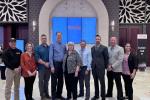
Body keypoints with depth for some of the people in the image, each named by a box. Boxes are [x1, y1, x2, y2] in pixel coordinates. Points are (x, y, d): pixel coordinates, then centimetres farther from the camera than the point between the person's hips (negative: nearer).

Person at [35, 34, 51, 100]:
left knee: (46, 81, 11)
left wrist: (49, 63, -6)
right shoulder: (38, 48, 1)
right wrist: (45, 63, -14)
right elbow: (37, 58, -7)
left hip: (48, 67, 3)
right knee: (41, 81, 1)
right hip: (41, 67, -3)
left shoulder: (49, 48, 10)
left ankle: (46, 94, 19)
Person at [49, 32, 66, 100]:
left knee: (61, 81, 11)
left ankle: (59, 95, 23)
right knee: (54, 81, -2)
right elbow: (51, 56, -7)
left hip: (62, 64, 5)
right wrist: (52, 66, -15)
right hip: (55, 64, -5)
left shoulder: (64, 46, 12)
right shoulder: (53, 45, -1)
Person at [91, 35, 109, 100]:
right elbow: (92, 57, 14)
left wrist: (105, 66, -1)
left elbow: (106, 58, -2)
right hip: (94, 67, 5)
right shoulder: (92, 48, 11)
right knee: (95, 82, 12)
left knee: (102, 82, 0)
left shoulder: (104, 48, -3)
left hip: (101, 67, -5)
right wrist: (92, 64, 9)